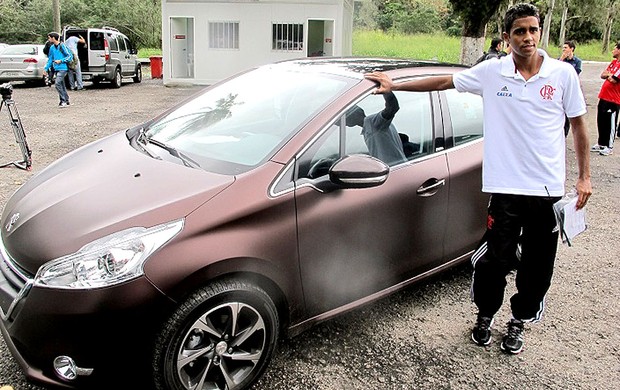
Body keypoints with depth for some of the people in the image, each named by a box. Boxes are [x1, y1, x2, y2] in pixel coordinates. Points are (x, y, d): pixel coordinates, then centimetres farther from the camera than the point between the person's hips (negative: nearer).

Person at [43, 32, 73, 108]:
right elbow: (50, 59, 19)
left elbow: (70, 56, -8)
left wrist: (60, 61, -12)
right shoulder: (52, 47, 12)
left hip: (63, 68, -7)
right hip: (56, 69, 7)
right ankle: (66, 101, 18)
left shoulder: (62, 46, -8)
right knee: (62, 85, 10)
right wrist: (46, 68, 13)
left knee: (57, 83, -18)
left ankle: (63, 101, -11)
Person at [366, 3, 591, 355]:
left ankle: (519, 321, 34)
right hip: (505, 186, -1)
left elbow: (579, 125, 7)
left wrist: (584, 177, 4)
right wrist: (395, 85, 7)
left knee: (537, 265, 12)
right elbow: (445, 81, 7)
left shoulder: (563, 74, 0)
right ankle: (485, 316, 32)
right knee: (495, 259, 6)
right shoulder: (492, 72, -1)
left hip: (548, 189, 1)